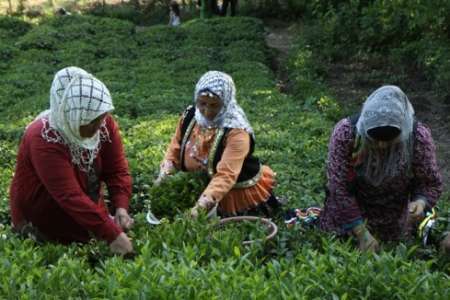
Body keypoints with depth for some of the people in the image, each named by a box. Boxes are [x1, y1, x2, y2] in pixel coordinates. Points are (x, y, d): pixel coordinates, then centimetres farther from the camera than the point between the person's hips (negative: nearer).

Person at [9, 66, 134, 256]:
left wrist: (121, 207, -30)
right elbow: (71, 197, -39)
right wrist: (112, 235, -42)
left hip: (87, 216, 6)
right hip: (42, 224, -6)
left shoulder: (104, 123, -15)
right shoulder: (45, 140, -33)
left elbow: (117, 170, -12)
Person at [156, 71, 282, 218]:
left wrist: (198, 208, -50)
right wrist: (162, 179, -18)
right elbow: (175, 151, -1)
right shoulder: (189, 117, -10)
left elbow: (226, 176, -40)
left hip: (242, 195, -6)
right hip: (202, 188, 6)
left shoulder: (236, 132, -31)